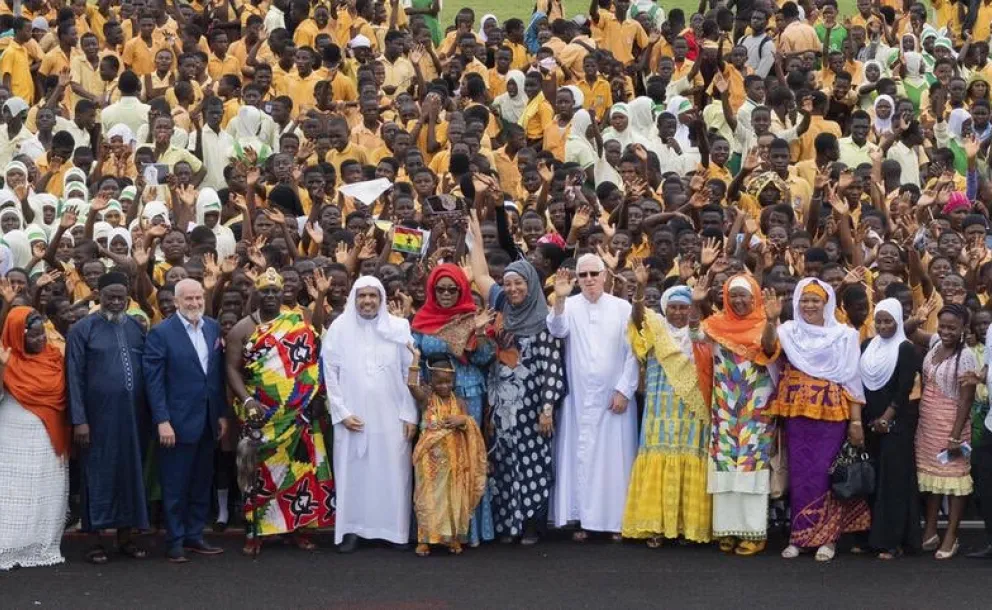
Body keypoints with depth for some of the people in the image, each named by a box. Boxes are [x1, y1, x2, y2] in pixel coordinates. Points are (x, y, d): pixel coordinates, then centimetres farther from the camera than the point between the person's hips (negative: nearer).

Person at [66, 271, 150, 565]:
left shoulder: (136, 328, 9)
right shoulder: (82, 329, -3)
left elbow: (147, 371, 12)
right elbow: (74, 376, -5)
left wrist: (150, 413, 6)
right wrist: (79, 420, -11)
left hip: (133, 416, 4)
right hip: (98, 416, -4)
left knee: (130, 473, 9)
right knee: (98, 474, 2)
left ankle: (125, 537, 19)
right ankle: (96, 541, 8)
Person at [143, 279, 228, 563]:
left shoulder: (213, 328, 8)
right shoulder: (161, 333, -9)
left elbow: (219, 374, 12)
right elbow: (154, 380, -11)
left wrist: (222, 413, 9)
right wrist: (162, 421, -15)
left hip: (207, 421, 5)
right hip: (178, 422, -5)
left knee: (202, 484, 11)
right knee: (176, 486, 2)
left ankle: (194, 536, 20)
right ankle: (175, 541, 11)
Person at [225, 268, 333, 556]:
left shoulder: (299, 323, 7)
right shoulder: (243, 329, 3)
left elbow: (313, 358, 7)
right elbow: (232, 369, -2)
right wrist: (247, 401, -14)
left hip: (298, 414, 2)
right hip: (261, 414, -1)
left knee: (299, 467, 2)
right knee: (260, 469, 0)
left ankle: (298, 527, 11)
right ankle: (255, 531, 4)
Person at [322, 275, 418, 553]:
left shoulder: (398, 327, 2)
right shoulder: (339, 328, 1)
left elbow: (410, 373, 3)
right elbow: (330, 374, 1)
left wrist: (410, 415, -2)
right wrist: (342, 412, -5)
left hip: (391, 416, 0)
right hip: (353, 417, 0)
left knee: (392, 473, 1)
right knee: (353, 472, 1)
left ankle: (395, 529, 9)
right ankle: (351, 529, 7)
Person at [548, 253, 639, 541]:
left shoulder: (622, 308, 1)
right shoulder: (570, 306, 2)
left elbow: (633, 353, 1)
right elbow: (557, 330, -18)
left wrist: (624, 390, -5)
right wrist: (559, 299, -34)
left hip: (615, 397, 0)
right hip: (579, 397, 1)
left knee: (615, 457, 1)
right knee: (580, 456, 1)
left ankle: (616, 520, 7)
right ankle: (582, 519, 4)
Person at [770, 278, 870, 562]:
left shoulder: (843, 335, 1)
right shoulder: (789, 332, 6)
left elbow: (852, 379, 0)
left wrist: (856, 421, -6)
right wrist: (770, 320, -29)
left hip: (832, 413, -2)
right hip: (797, 412, 2)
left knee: (825, 473, -2)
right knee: (799, 473, 4)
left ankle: (827, 536, 6)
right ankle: (799, 535, 11)